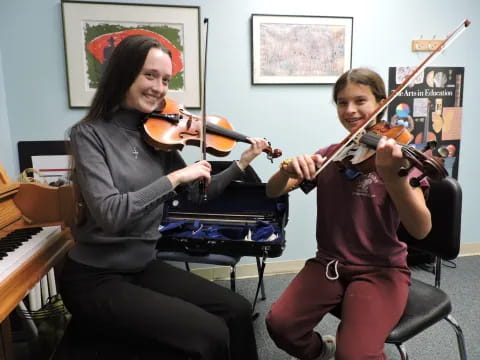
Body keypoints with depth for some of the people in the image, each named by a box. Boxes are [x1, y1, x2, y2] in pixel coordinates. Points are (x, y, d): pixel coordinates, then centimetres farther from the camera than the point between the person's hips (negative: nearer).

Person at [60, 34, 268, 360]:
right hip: (95, 278, -5)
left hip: (144, 267, 6)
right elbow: (109, 213, -27)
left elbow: (198, 193, 8)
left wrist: (242, 163, 0)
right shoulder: (90, 134, -13)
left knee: (238, 311, -2)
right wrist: (174, 177, -24)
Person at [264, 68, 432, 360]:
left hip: (381, 269, -3)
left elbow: (421, 229, -21)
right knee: (280, 324, -16)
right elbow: (273, 192, -3)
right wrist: (288, 169, -26)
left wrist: (392, 175, -40)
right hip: (329, 264, 4)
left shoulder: (394, 155, -8)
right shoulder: (327, 157, 4)